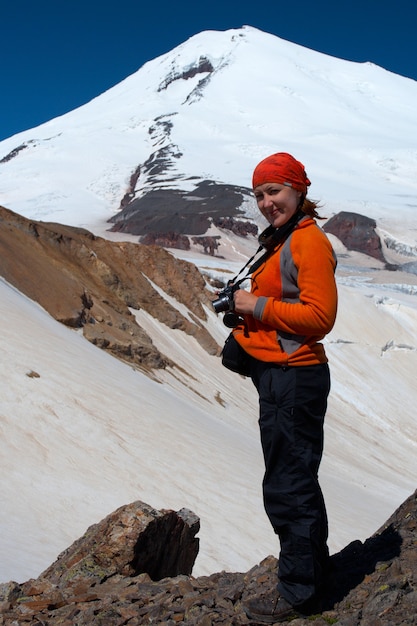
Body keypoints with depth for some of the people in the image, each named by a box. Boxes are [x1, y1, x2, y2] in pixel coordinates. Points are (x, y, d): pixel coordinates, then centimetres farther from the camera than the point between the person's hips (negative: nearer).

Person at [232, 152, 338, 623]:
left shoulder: (309, 241, -14)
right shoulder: (282, 241, 16)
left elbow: (320, 316, -20)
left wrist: (257, 305, -16)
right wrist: (245, 310, 7)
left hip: (293, 380, -11)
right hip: (281, 376, 11)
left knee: (287, 488, -2)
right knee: (297, 481, 21)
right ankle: (312, 568, 37)